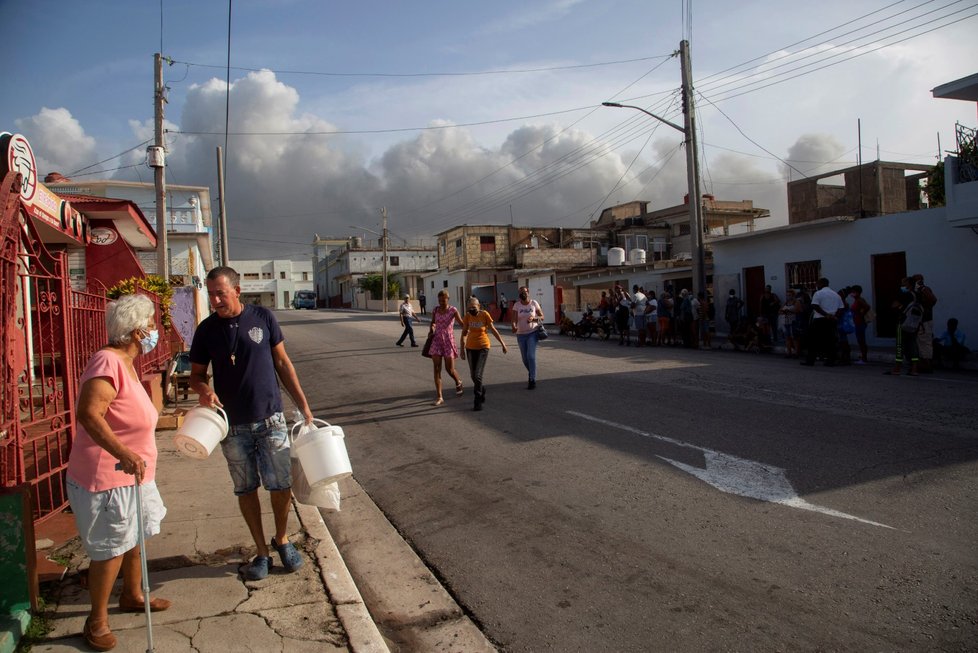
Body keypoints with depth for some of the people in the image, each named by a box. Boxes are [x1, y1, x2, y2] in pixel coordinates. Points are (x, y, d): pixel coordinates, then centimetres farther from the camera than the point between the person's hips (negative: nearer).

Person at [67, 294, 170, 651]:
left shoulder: (126, 363, 9)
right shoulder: (107, 361, -23)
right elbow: (88, 413, -35)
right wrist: (123, 454, -42)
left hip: (129, 474, 10)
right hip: (106, 478, -10)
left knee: (132, 538, 22)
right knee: (110, 550, 3)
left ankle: (133, 595, 41)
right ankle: (97, 621, 21)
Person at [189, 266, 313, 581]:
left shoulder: (263, 317, -3)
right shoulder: (207, 329, -1)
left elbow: (282, 363, 4)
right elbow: (196, 374, 7)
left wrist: (303, 404, 2)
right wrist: (204, 389, -17)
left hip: (270, 419, -1)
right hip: (233, 425, 1)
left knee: (281, 485, 4)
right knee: (246, 489, 10)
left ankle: (282, 540, 29)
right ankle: (261, 551, 27)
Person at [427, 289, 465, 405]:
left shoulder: (453, 310, -7)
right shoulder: (435, 310, 6)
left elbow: (461, 322, -18)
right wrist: (431, 330, 5)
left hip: (448, 341, -3)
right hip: (437, 340, 3)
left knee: (449, 369, 2)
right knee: (437, 369, -3)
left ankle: (458, 383, 38)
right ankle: (439, 397, 0)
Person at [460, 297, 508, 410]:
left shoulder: (485, 314, -11)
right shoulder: (467, 316, -4)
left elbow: (493, 330, -2)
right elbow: (464, 333, 5)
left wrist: (502, 344, 2)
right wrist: (462, 349, 5)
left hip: (483, 347, -3)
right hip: (470, 347, 3)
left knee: (477, 375, -11)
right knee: (473, 376, 9)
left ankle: (478, 402, -1)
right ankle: (482, 389, 38)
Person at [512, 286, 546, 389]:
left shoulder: (534, 303, -2)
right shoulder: (517, 305, -1)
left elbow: (542, 317, 3)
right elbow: (514, 319, -10)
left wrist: (533, 318, -18)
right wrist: (514, 327, -32)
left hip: (532, 333, -2)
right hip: (521, 334, 2)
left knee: (531, 356, -16)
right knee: (525, 359, 10)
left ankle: (532, 380, -10)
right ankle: (531, 373, 38)